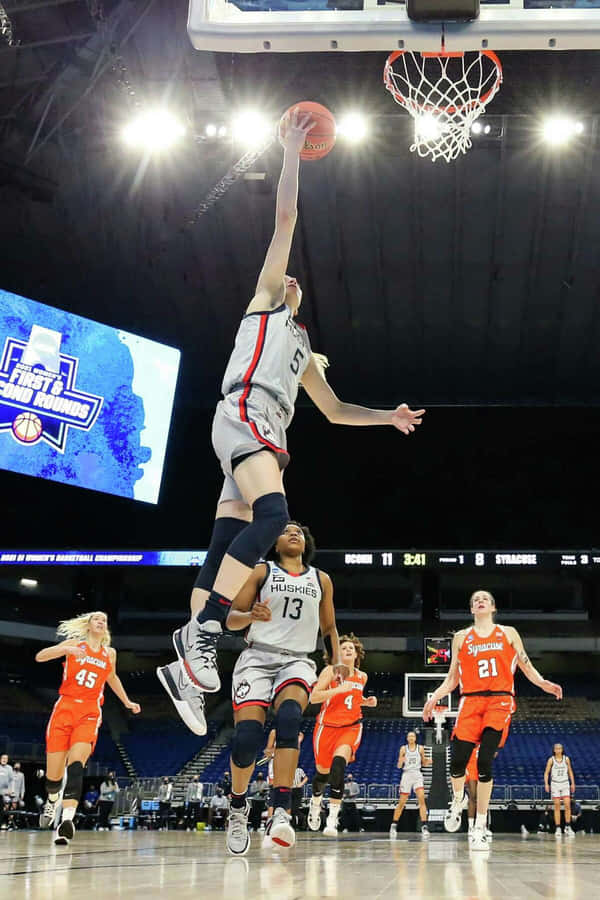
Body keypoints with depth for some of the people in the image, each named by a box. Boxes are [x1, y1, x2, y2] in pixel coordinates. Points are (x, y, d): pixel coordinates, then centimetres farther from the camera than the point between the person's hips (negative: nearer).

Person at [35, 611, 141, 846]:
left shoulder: (110, 653, 16)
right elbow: (40, 657, -4)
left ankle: (67, 820, -38)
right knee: (53, 775, 1)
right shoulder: (74, 644, 8)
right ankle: (52, 801, 36)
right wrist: (67, 649, -20)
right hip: (64, 709, 0)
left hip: (89, 714, 1)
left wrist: (127, 702, 34)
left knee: (76, 764, -25)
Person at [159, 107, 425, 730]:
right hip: (243, 413, -8)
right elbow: (285, 220, 11)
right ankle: (203, 628, -32)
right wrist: (291, 153, 14)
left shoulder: (304, 350, 37)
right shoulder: (265, 299, 19)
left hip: (266, 432, 8)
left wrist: (388, 416, 31)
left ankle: (188, 659, -8)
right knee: (273, 513, -30)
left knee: (225, 548, -3)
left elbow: (334, 410, 40)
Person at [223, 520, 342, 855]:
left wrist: (338, 662, 9)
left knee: (289, 717, -31)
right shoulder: (261, 572, 9)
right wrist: (252, 616, -17)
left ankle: (281, 814, -40)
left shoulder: (321, 580, 17)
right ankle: (239, 807, 13)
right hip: (258, 657, -1)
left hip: (297, 660, 1)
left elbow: (329, 629, 25)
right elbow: (231, 620, 5)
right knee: (247, 736, -17)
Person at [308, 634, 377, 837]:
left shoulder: (362, 677, 10)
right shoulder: (330, 671, -4)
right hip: (328, 726, -1)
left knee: (339, 763, -26)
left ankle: (332, 819, -26)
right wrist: (338, 689, -22)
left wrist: (366, 702, 8)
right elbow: (313, 697, -14)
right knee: (323, 771, 10)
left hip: (351, 727, 1)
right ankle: (315, 802, 45)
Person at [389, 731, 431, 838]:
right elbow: (399, 766, 1)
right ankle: (394, 825, 18)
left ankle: (424, 827, -16)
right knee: (402, 802, 4)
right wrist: (401, 761, -21)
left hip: (417, 775, 0)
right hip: (407, 774, 0)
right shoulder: (403, 749, 2)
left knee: (421, 800, -16)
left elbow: (424, 763, 13)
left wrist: (428, 762, -10)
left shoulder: (420, 748, 4)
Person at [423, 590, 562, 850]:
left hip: (499, 701, -1)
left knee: (484, 762, -14)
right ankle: (457, 802, 23)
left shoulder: (508, 633, 13)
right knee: (457, 761, -11)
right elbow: (452, 678, 17)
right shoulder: (461, 637, 15)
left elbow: (526, 666, 12)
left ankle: (480, 827, -4)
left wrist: (543, 683, -7)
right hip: (470, 701, 1)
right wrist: (434, 697, 3)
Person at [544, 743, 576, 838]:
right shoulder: (551, 760, -2)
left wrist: (573, 783, 9)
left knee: (567, 805, -7)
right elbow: (546, 773, 0)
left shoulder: (566, 759, 3)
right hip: (555, 784, -1)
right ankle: (558, 829, 3)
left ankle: (568, 827, 2)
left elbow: (570, 772, 13)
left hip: (565, 784, 1)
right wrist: (546, 784, -11)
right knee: (557, 806, -1)